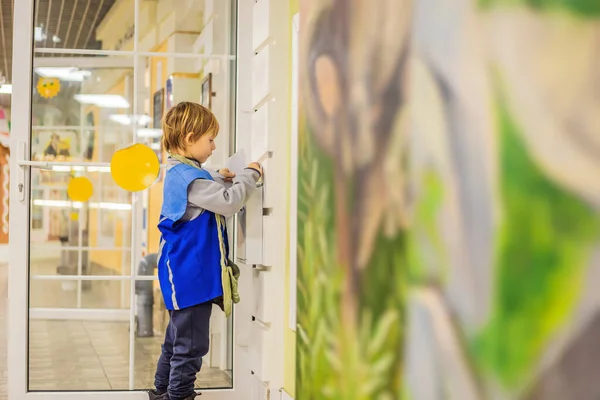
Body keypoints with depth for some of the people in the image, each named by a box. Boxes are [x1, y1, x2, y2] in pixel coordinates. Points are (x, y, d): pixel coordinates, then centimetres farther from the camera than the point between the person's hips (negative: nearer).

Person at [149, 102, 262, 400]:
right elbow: (229, 202, -26)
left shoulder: (180, 173, 13)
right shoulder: (188, 176, -20)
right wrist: (250, 174, -13)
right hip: (190, 273, -11)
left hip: (185, 272, 11)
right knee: (191, 342, -4)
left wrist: (218, 179, 14)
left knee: (178, 337, 21)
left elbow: (206, 197, 30)